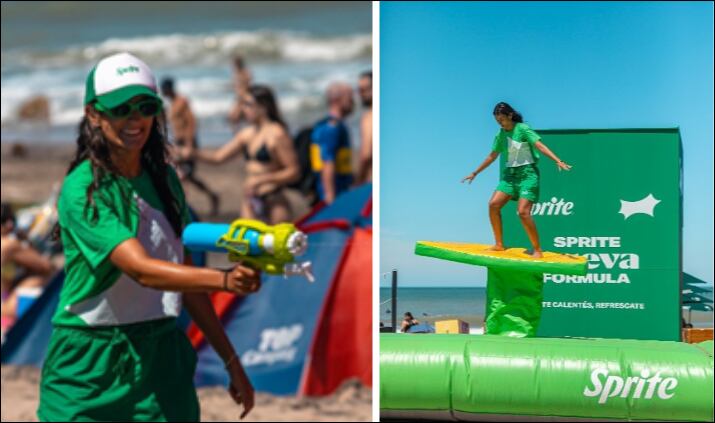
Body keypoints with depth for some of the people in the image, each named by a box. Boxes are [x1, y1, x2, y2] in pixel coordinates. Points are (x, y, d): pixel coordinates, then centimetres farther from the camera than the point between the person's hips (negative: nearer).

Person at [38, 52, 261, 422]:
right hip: (90, 367, -5)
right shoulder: (82, 190, -14)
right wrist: (224, 280, -42)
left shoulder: (164, 179, 7)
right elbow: (142, 269, -27)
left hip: (163, 359, 5)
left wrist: (230, 361, 13)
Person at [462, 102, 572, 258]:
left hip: (527, 173, -7)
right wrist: (475, 173, 28)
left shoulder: (523, 129, -9)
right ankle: (499, 245, 3)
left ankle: (537, 250, -7)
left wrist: (558, 161, -31)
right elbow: (492, 156, 22)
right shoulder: (501, 135, 10)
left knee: (523, 212, -17)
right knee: (493, 204, -6)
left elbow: (540, 146, -19)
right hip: (510, 174, 7)